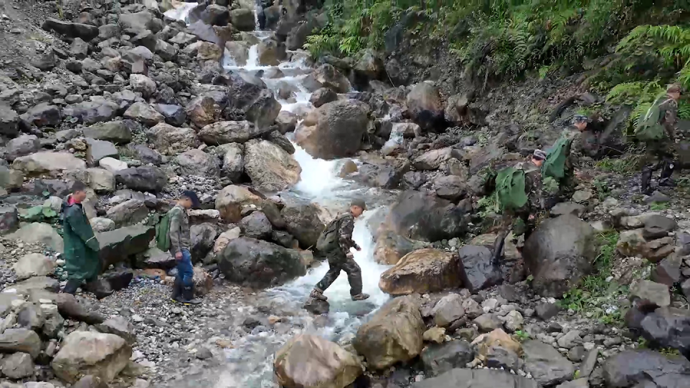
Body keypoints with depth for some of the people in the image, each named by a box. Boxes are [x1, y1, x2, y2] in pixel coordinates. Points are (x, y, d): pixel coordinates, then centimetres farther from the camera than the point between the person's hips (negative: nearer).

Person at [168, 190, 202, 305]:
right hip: (180, 248, -10)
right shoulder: (177, 211, -16)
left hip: (183, 247, 10)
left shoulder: (181, 211, 15)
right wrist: (177, 250, -22)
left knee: (182, 272, 13)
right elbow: (173, 232, -21)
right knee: (189, 272, -6)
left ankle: (176, 295, 20)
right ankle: (188, 298, 0)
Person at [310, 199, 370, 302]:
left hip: (330, 248, 10)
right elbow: (343, 237, -25)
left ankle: (317, 291, 19)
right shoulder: (348, 219, -16)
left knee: (334, 271, 21)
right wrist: (347, 251, -23)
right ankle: (356, 294, 11)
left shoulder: (344, 216, 16)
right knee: (354, 270, 2)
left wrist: (355, 245, 27)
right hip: (337, 250, -10)